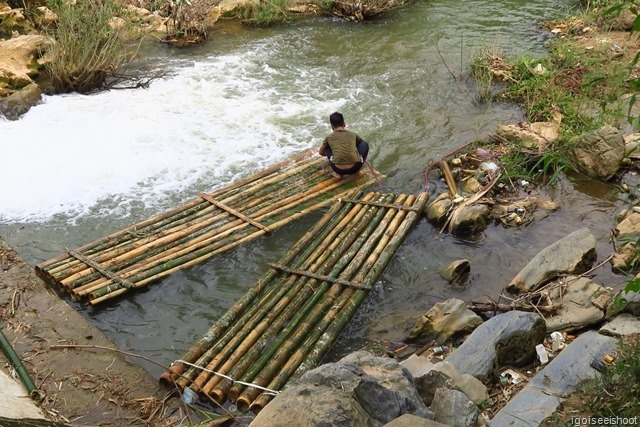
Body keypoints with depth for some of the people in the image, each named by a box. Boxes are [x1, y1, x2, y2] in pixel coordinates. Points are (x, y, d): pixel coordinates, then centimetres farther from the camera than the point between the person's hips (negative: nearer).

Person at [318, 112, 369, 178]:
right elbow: (361, 142, 40)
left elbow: (321, 152, 33)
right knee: (364, 144, 25)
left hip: (339, 169, -1)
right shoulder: (353, 134, 18)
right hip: (355, 168, 1)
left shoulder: (329, 137, 15)